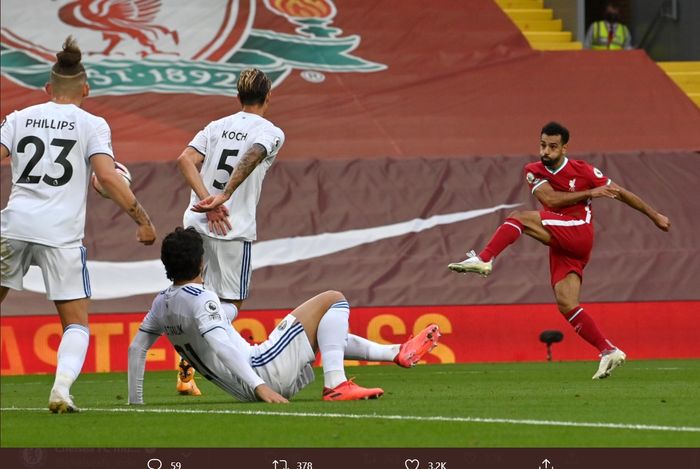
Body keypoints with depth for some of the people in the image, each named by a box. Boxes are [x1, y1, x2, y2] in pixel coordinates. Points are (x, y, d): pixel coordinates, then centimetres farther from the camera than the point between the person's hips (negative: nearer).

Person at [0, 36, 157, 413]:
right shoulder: (91, 125, 5)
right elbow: (108, 177, -7)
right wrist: (143, 220, -1)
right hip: (62, 233, -2)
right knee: (77, 323, 7)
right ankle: (61, 387, -17)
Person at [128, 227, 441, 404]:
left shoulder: (162, 303, 9)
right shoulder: (201, 299, -16)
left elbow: (136, 348, 15)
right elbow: (219, 346, -27)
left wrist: (135, 402, 23)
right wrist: (260, 387, -33)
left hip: (243, 389, 10)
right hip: (262, 373, -10)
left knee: (327, 334, 30)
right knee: (333, 300, -5)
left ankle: (398, 353, 36)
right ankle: (335, 385, -16)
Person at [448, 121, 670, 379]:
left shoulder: (582, 170, 3)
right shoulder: (534, 171, 12)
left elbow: (619, 193, 11)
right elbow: (549, 198, -7)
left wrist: (654, 215, 15)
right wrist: (590, 193, -13)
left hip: (579, 232, -6)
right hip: (561, 247, 6)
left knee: (519, 218, -19)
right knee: (566, 305, -7)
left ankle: (483, 260, -31)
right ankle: (609, 351, -7)